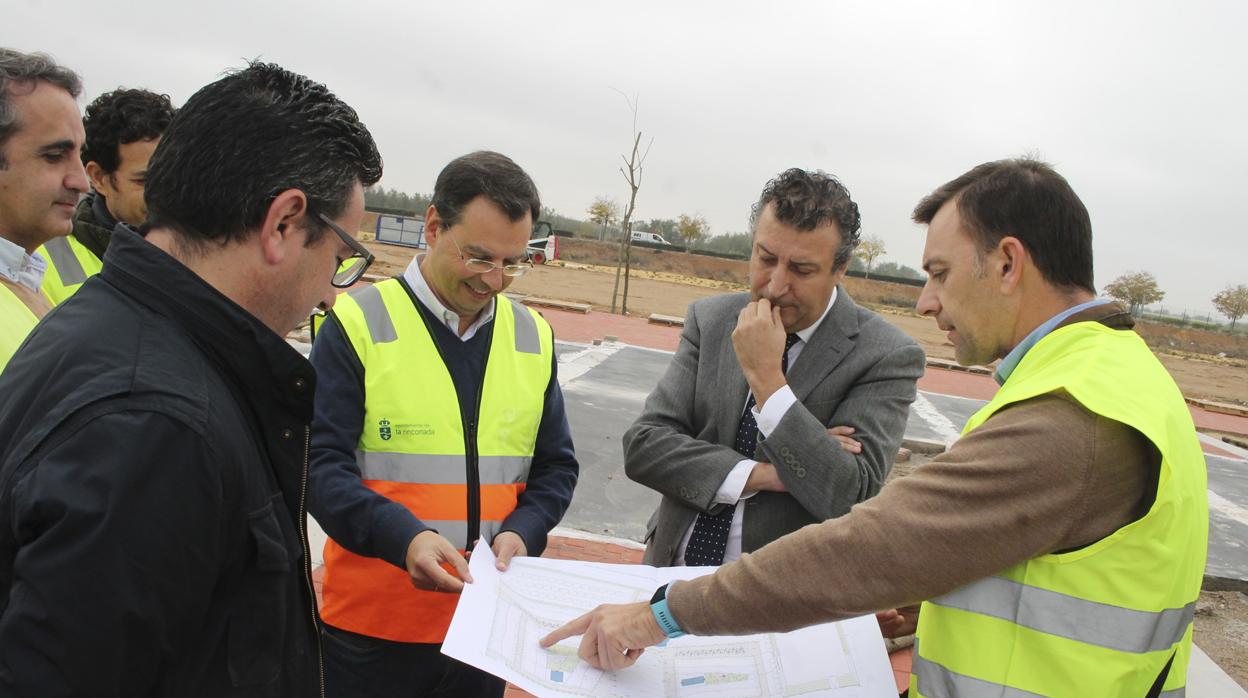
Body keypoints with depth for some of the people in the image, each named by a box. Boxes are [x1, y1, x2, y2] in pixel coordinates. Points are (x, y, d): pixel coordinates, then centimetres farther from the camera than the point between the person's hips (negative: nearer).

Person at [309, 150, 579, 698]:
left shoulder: (533, 337, 4)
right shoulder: (359, 323, -8)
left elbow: (556, 467, 10)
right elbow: (319, 463, -11)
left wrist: (521, 532, -8)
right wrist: (402, 537, -25)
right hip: (369, 623, -3)